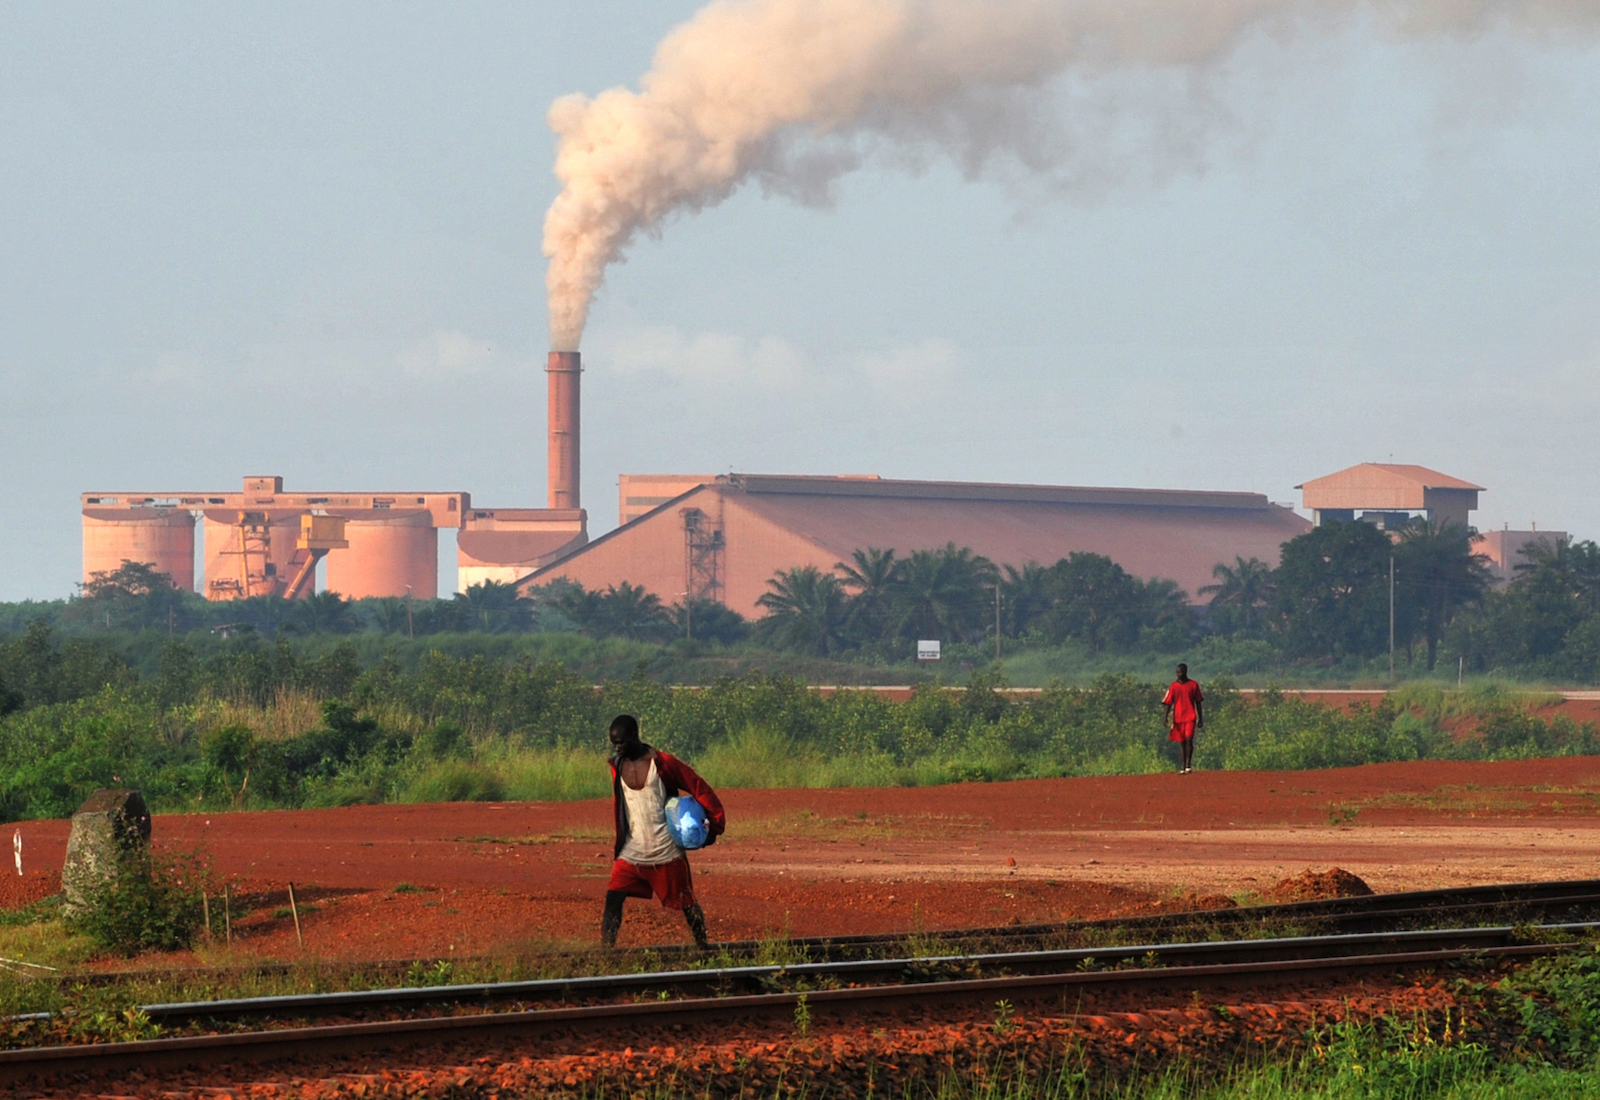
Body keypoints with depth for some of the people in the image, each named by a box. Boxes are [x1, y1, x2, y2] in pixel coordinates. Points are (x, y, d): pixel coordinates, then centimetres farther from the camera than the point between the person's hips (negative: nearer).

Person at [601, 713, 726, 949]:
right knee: (613, 898, -12)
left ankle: (703, 947, 21)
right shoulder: (618, 766, 5)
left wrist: (714, 824, -6)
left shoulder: (663, 763, -10)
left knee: (685, 903, 6)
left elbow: (700, 789, -5)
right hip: (632, 852, 4)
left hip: (665, 851, -4)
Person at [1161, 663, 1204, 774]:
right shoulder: (1174, 686, 6)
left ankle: (1188, 766, -17)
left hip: (1190, 717, -2)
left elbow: (1198, 702, 8)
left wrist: (1200, 719, 7)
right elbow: (1168, 703, 5)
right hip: (1178, 718, 2)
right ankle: (1184, 768, 11)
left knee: (1189, 740, -16)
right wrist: (1166, 717, -7)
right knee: (1182, 743, 6)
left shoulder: (1193, 685, 4)